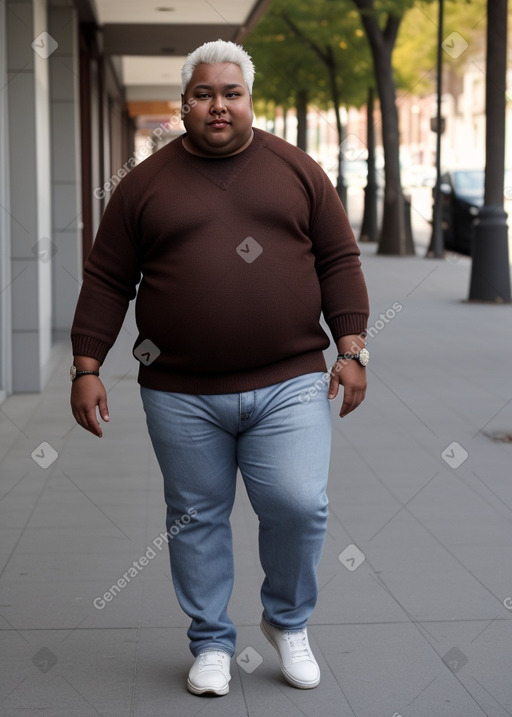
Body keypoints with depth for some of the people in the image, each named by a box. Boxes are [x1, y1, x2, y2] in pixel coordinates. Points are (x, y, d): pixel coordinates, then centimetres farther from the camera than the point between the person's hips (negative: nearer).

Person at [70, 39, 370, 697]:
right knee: (197, 518, 8)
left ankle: (288, 621, 20)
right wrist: (86, 369, -1)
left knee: (298, 504, -8)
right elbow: (107, 280, 5)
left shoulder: (297, 171, 7)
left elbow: (339, 261, 8)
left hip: (289, 385, 0)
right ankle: (211, 643, 26)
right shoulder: (145, 184, 5)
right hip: (181, 395, 0)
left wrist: (351, 351, -1)